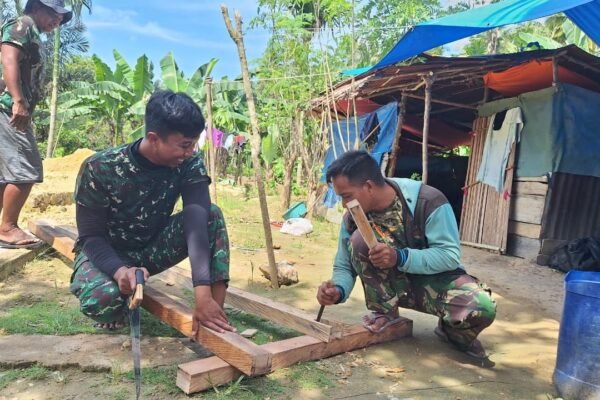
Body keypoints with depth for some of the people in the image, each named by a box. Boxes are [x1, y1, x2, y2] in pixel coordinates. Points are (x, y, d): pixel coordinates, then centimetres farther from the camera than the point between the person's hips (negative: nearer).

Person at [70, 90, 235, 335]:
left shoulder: (190, 165, -20)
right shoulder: (99, 169, -25)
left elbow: (197, 221, -33)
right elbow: (91, 237, -20)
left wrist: (203, 294, -45)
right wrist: (121, 271, -44)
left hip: (152, 249, 2)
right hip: (106, 253, -2)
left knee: (211, 215, -26)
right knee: (102, 298, -38)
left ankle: (217, 320, -25)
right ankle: (114, 311, 1)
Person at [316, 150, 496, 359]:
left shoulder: (427, 201, -24)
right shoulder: (353, 217, -12)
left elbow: (451, 256, -25)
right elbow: (344, 267, -4)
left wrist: (400, 257, -40)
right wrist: (338, 290, -28)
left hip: (434, 280, -2)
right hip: (393, 285, 3)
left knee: (482, 308, -33)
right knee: (360, 239, -26)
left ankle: (453, 331, 4)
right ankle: (385, 312, -8)